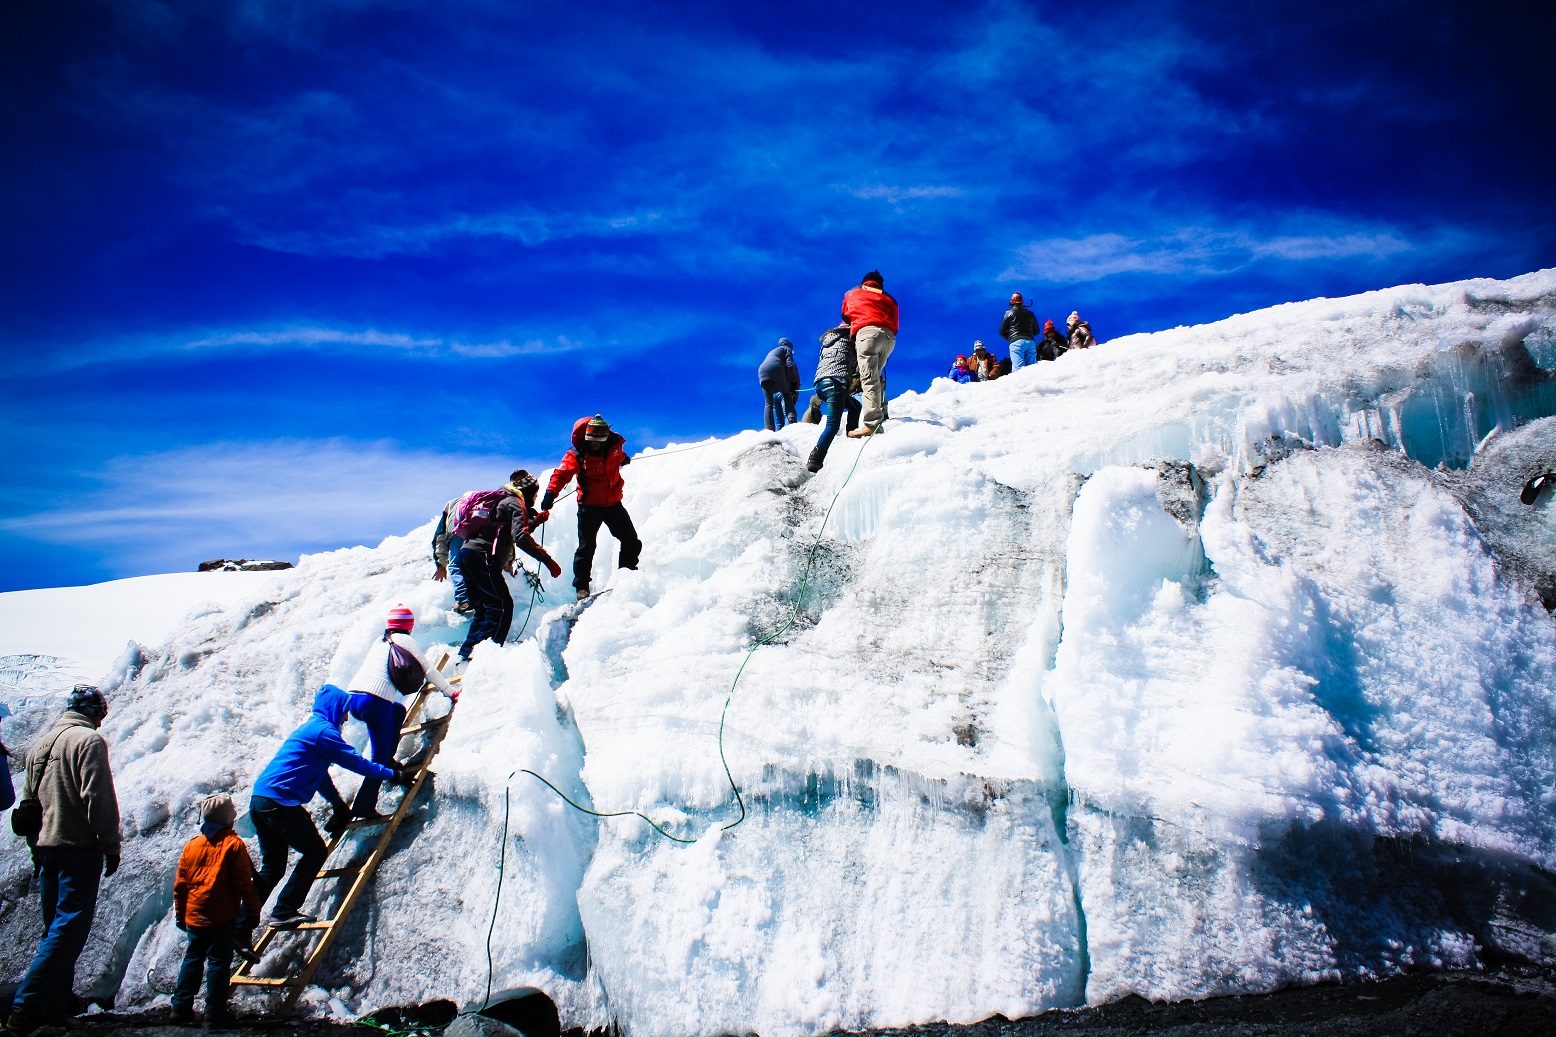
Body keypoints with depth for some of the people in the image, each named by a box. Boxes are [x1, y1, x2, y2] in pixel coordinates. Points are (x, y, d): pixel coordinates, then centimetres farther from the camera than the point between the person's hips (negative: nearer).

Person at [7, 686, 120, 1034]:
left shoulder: (40, 745, 15)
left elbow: (28, 802, 20)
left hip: (46, 848, 8)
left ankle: (56, 1002, 23)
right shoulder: (89, 740, -10)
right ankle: (26, 1008, -13)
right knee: (69, 928, -7)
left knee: (56, 927, 16)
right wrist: (111, 844, -11)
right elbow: (99, 797, -17)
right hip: (80, 848, -8)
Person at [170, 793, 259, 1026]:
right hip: (223, 917, -5)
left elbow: (180, 885, 11)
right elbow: (244, 883, -10)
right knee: (218, 961, 1)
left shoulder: (191, 845, 6)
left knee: (192, 959, 16)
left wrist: (180, 915, 21)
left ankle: (181, 1008, 19)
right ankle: (215, 1011, 3)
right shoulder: (233, 844, -9)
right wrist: (252, 910, -1)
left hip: (194, 917, 5)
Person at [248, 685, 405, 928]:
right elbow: (355, 761, -6)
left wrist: (340, 807, 35)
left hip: (258, 799, 10)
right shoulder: (323, 730, -8)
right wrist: (393, 774, 4)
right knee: (316, 852, 3)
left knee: (272, 867, 14)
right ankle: (284, 912, 2)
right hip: (280, 802, -10)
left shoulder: (309, 728, 23)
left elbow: (319, 775, 31)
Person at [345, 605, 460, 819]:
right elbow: (428, 671, 14)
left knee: (399, 711, 30)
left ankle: (387, 761, 23)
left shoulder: (379, 642, 27)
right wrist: (451, 692, 27)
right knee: (380, 755, -3)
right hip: (375, 701, -7)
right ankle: (364, 806, -11)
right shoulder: (406, 640, 10)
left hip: (352, 697, 7)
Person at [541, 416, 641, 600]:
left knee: (632, 543, 8)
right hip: (589, 505, -4)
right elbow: (562, 474, -26)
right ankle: (582, 587, 4)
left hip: (613, 503, 4)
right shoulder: (576, 455, -15)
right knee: (586, 547, -6)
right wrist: (550, 494, -40)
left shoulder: (614, 445, -6)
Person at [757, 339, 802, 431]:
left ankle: (769, 429, -12)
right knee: (787, 395, 9)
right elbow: (790, 365, 6)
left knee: (768, 403, 2)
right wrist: (792, 381, 13)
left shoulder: (771, 352, 42)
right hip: (775, 369, -5)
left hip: (762, 371, 5)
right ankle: (791, 420, -12)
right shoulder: (787, 349, 23)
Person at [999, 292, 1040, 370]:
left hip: (1016, 342, -4)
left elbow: (1002, 331, 7)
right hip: (1030, 342, 4)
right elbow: (1036, 331, 24)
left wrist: (1009, 338, 24)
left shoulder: (1009, 313, 7)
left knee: (1018, 368, -15)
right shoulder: (1030, 314, 18)